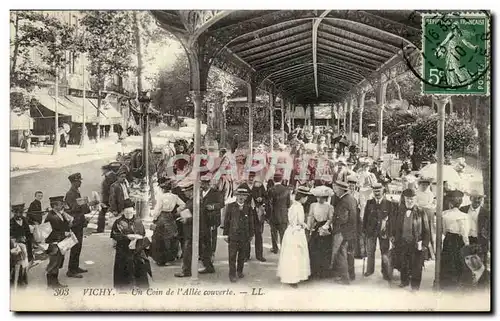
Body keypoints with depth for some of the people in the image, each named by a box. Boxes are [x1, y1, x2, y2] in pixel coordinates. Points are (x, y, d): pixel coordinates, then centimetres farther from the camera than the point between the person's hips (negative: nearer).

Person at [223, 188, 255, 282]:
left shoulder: (248, 208, 5)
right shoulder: (230, 206, 2)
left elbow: (250, 222, 9)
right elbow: (226, 221, 4)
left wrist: (251, 235, 9)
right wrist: (226, 234, 1)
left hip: (244, 235, 2)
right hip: (233, 235, -2)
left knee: (242, 255, 10)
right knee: (232, 255, -2)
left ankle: (240, 271, 27)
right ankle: (232, 274, 4)